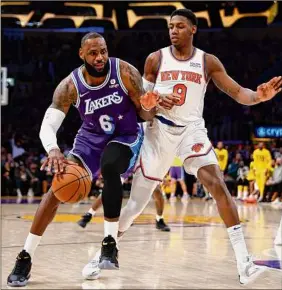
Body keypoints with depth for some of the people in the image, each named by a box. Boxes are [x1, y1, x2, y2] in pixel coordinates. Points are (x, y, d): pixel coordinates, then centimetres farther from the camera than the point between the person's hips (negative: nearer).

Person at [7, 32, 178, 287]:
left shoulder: (125, 73, -23)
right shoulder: (70, 86, -21)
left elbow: (144, 115, -13)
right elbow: (47, 126, -25)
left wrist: (149, 107, -38)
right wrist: (54, 151, -47)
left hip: (126, 137, -2)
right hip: (91, 138, 2)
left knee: (109, 167, -35)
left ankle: (110, 243, -25)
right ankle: (25, 258, -6)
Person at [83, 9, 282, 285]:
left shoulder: (208, 62, 1)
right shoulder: (155, 59, 1)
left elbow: (237, 92, -4)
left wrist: (258, 96, -25)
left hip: (192, 129, 0)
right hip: (160, 129, 0)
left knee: (218, 186, -18)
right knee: (139, 197, 2)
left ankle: (244, 263, -21)